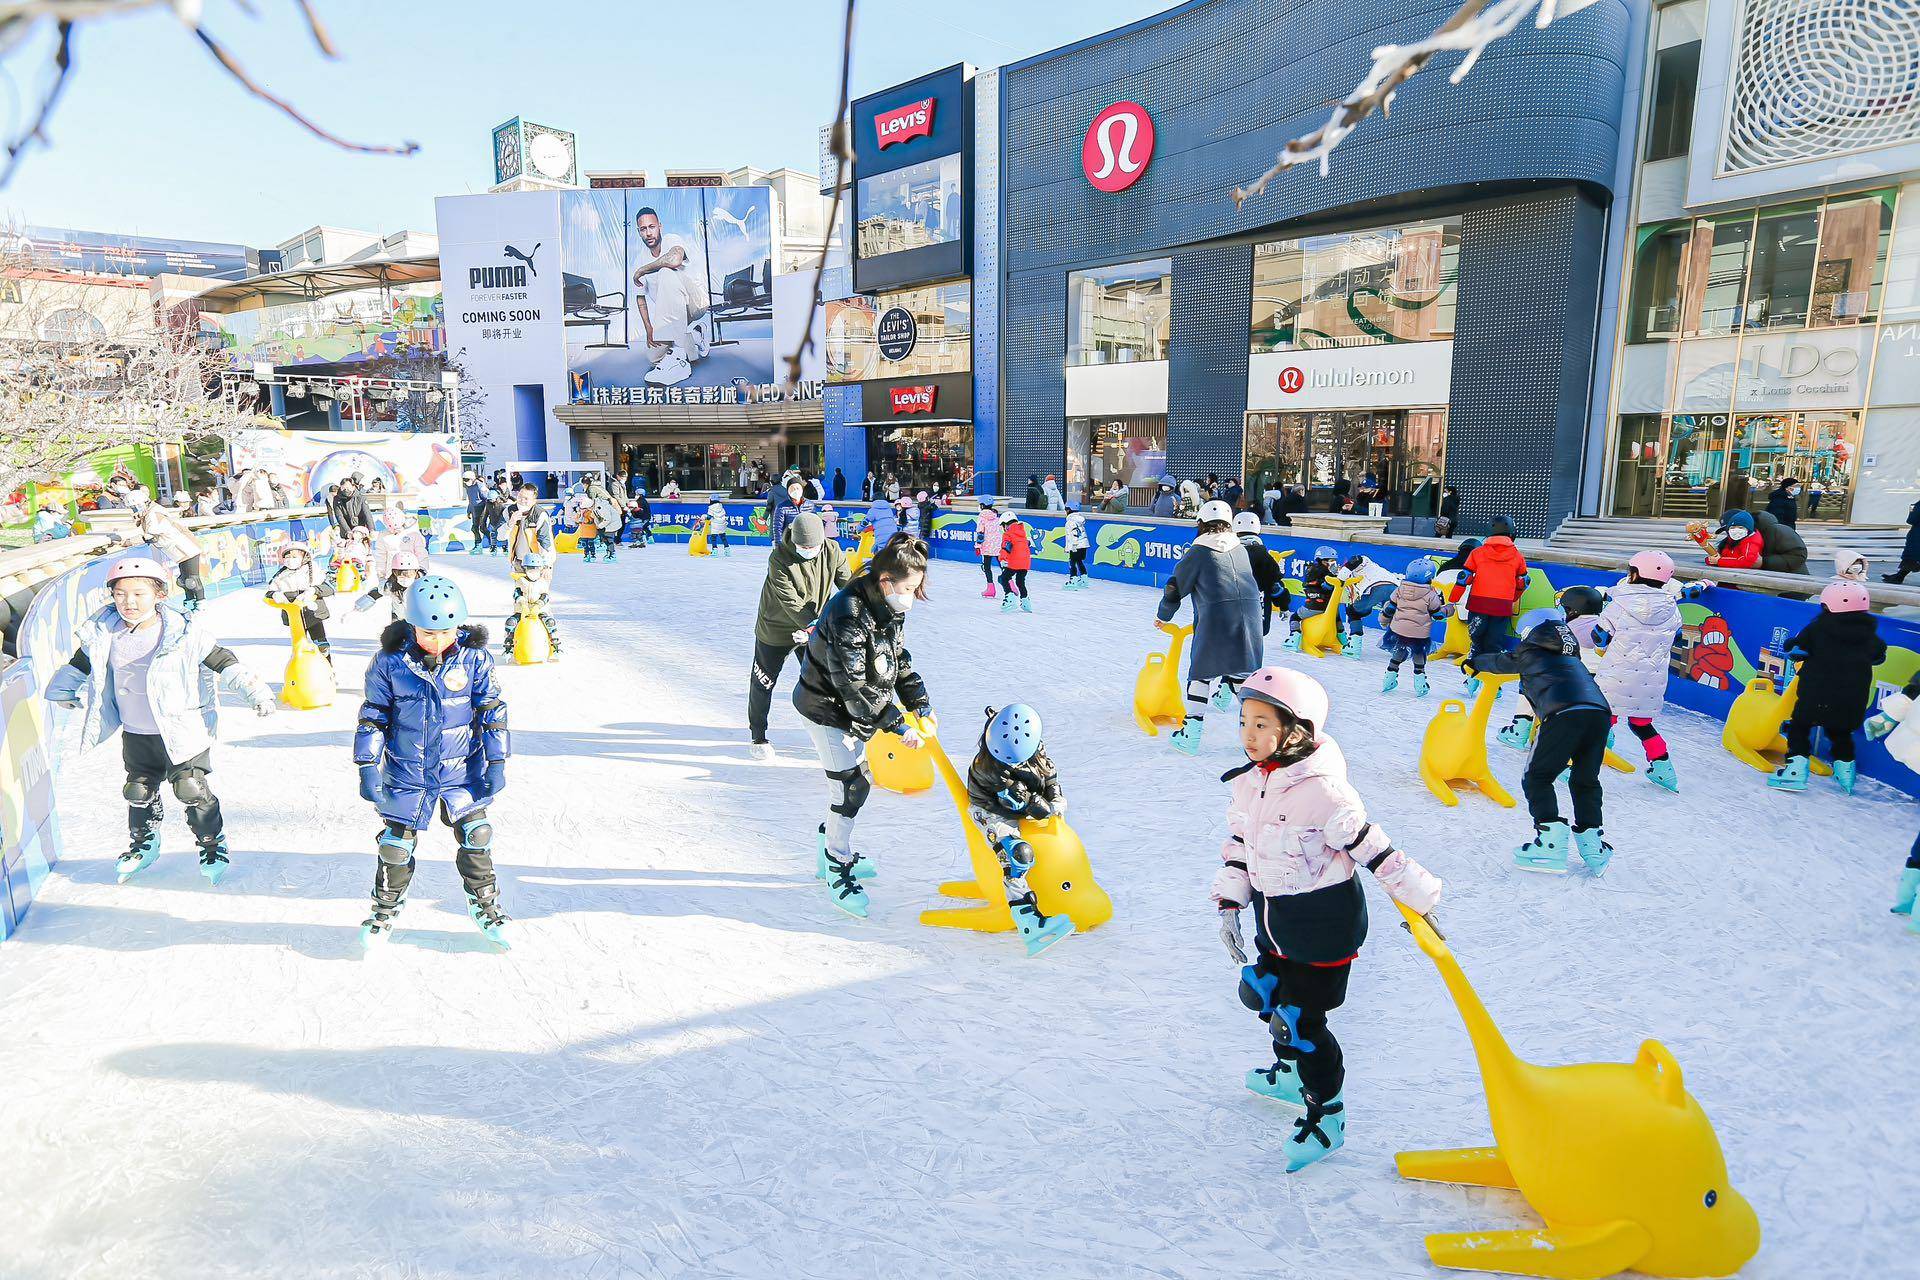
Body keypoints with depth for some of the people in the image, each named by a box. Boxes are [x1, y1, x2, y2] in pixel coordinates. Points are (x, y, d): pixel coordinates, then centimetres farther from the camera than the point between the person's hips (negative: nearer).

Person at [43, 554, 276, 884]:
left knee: (192, 789, -4)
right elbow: (81, 663, 19)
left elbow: (222, 661, -9)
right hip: (135, 735, 5)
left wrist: (254, 690, -13)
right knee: (139, 791, 17)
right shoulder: (104, 634, 0)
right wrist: (62, 691, 32)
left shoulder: (183, 631, -14)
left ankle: (213, 845, 12)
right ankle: (143, 844, 37)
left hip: (182, 731, -5)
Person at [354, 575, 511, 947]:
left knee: (476, 837, 7)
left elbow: (492, 711, -3)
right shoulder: (390, 661, -13)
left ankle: (484, 903, 28)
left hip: (463, 771, 0)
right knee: (396, 844, 10)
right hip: (406, 774, 0)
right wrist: (368, 767, -5)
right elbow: (373, 715, -3)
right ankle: (384, 911, 33)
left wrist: (497, 763, -3)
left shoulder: (475, 658, -12)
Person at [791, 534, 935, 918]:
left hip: (859, 709, 9)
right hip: (827, 708, -9)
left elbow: (899, 658, 9)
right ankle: (837, 870, 12)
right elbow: (852, 685, -30)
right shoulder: (848, 614, -31)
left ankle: (832, 853, 36)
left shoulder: (890, 606, -3)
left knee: (857, 780, 16)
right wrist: (897, 723, -26)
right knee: (850, 787, -6)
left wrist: (920, 703, -1)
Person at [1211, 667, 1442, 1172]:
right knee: (1263, 996, 22)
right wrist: (1229, 905, 7)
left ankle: (1326, 1112, 24)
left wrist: (1419, 899, -10)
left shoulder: (1322, 790, -27)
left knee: (1300, 1020, -1)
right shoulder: (1247, 783, -3)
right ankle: (1292, 1073, 49)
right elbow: (1238, 846, 8)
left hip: (1323, 926, -8)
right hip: (1274, 920, 8)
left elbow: (1373, 848, -19)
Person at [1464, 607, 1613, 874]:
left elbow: (1500, 662, 39)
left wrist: (1473, 662, 60)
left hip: (1564, 714, -6)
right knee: (1585, 781, 21)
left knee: (1537, 777, 4)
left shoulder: (1529, 652, 21)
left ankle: (1551, 843, -8)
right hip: (1600, 714, 6)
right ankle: (1592, 845, 17)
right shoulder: (1571, 657, 34)